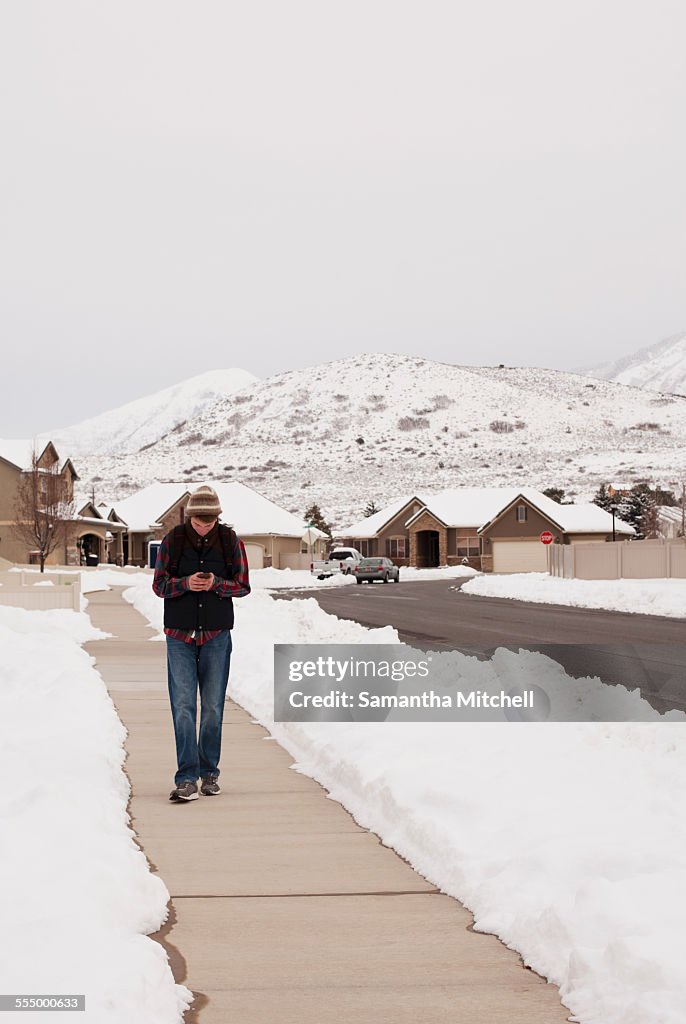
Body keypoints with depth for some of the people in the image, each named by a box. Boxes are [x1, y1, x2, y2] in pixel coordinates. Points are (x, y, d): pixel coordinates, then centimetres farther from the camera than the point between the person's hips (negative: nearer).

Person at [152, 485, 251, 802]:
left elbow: (243, 586, 2)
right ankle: (187, 779, -6)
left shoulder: (230, 541, -1)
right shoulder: (173, 540, -2)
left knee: (213, 708, 7)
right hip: (179, 635, -1)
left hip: (216, 636, 1)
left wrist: (217, 584, -17)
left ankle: (209, 773, 20)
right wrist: (185, 583, -19)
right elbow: (159, 585, 1)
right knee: (183, 707, -6)